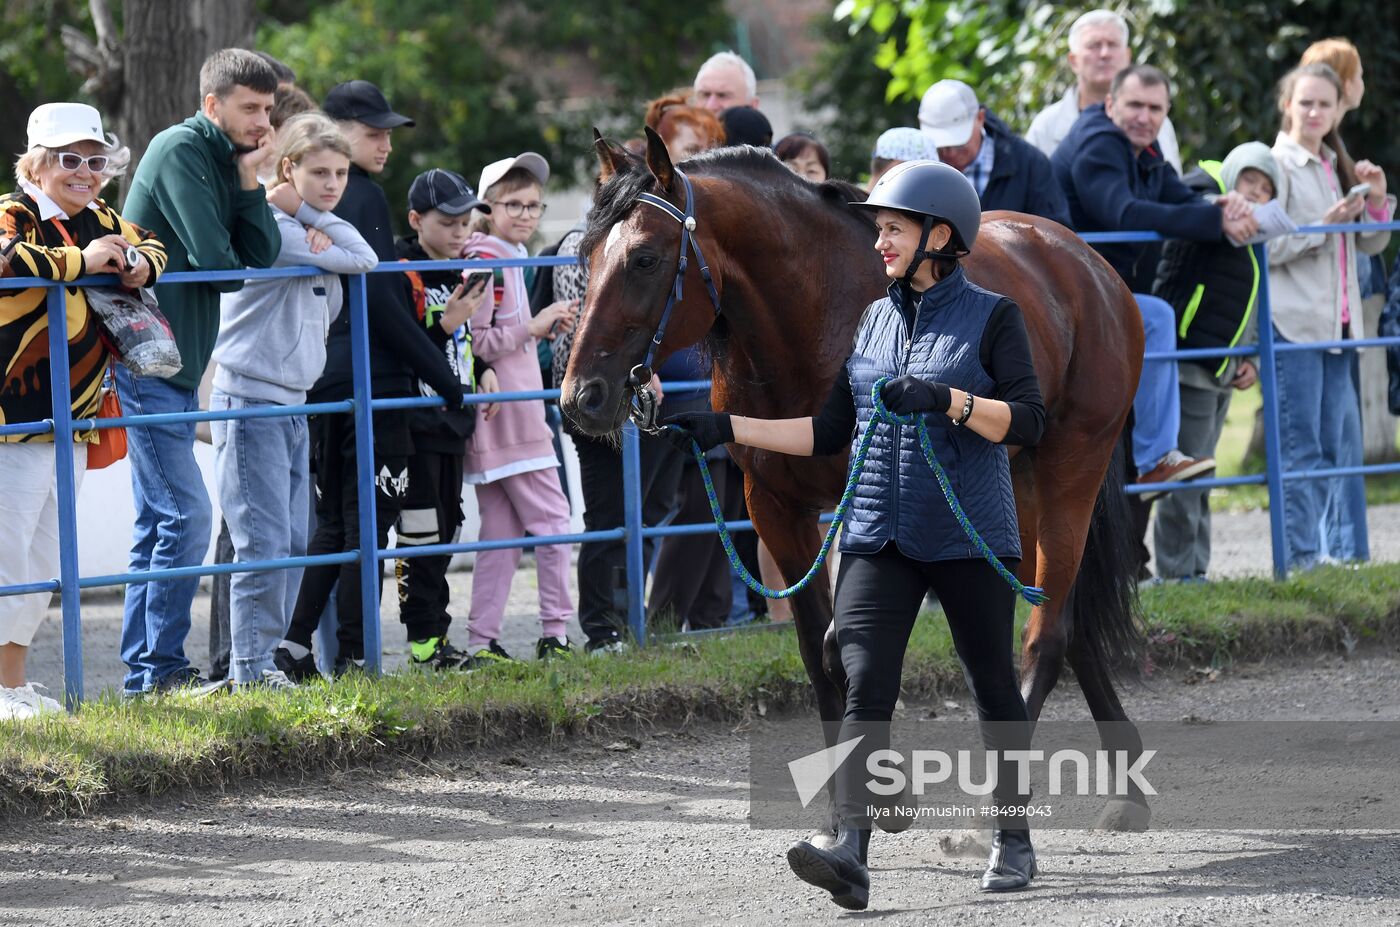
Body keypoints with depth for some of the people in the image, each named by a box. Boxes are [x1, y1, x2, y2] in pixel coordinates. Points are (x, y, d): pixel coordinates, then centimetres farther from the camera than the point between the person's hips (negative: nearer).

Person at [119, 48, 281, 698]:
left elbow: (261, 257, 3)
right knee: (186, 516, -11)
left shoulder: (228, 159, 15)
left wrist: (249, 182, -6)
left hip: (174, 368, 10)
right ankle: (162, 669, -8)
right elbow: (217, 262, -19)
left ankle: (144, 675, 15)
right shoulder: (180, 151, -12)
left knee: (160, 523, 11)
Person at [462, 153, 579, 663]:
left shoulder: (511, 256, 17)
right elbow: (477, 343, -19)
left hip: (517, 408, 10)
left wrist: (548, 326, 11)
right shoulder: (484, 258, -13)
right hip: (506, 415, -10)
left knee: (501, 530, 9)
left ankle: (483, 643, 8)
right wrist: (536, 326, -14)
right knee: (552, 519, -5)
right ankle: (555, 633, -2)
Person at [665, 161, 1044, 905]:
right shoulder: (873, 321, 12)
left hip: (969, 535, -4)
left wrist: (948, 399, -25)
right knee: (865, 684, -12)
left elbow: (1028, 422, -12)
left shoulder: (991, 317, -3)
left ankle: (1013, 841, 25)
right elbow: (829, 431, 14)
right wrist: (729, 429, 8)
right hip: (880, 536, 4)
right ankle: (851, 853, -23)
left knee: (992, 685, 9)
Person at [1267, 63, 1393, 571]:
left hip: (1336, 321, 7)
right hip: (1293, 322, -7)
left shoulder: (1337, 167, 16)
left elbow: (1371, 244, 17)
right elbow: (1265, 247, -13)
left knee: (1342, 444, 7)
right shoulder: (1278, 165, -5)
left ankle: (1348, 552, 11)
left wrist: (1377, 202, 0)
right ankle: (1304, 556, -6)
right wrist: (1324, 225, -19)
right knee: (1300, 448, -6)